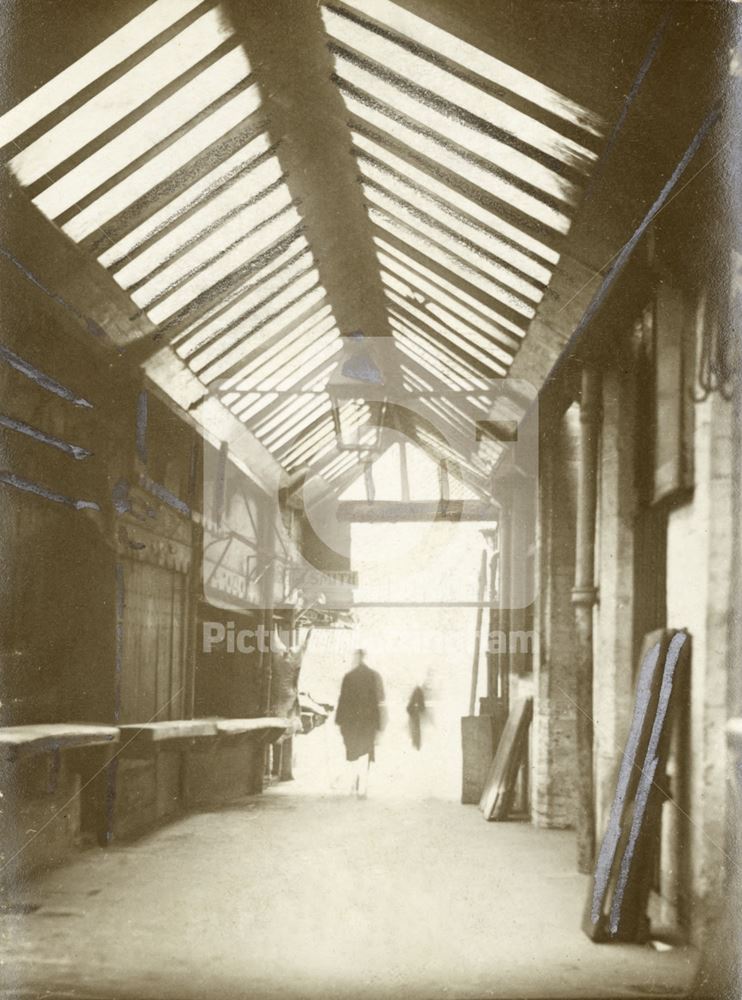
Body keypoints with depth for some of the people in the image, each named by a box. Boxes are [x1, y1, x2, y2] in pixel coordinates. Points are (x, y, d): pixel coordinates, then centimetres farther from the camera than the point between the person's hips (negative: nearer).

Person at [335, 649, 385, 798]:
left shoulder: (348, 676, -5)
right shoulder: (374, 676, -3)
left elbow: (343, 700, -5)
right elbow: (380, 702, -5)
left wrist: (340, 722, 1)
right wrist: (380, 724, -2)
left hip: (351, 720, 0)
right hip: (369, 721, 0)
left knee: (353, 752, 18)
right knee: (364, 753, 5)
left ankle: (353, 785, 22)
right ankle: (362, 789, -2)